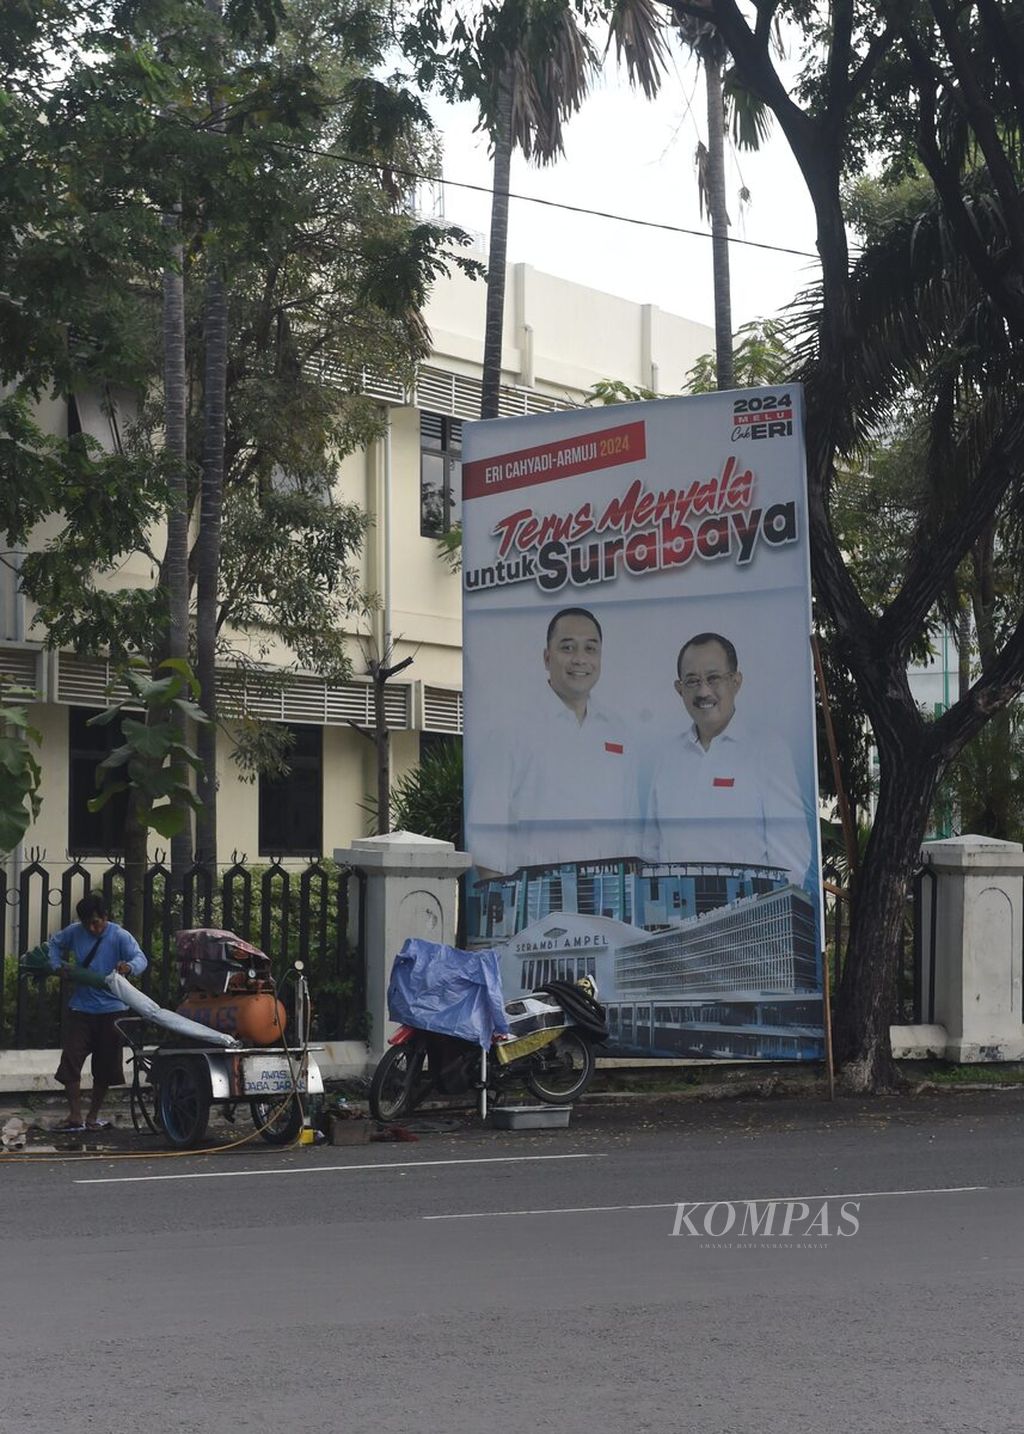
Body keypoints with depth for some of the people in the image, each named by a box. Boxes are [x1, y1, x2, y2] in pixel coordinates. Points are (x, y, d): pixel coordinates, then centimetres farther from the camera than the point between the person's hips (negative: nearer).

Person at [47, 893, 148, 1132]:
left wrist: (129, 966, -45)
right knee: (71, 1059, -7)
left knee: (104, 1066, 5)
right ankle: (75, 1116, -3)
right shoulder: (74, 932, 2)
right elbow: (55, 943, 21)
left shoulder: (120, 936, -9)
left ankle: (93, 1116, 19)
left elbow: (141, 959, -21)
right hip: (80, 1008, 3)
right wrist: (57, 964, 2)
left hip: (111, 1008, -2)